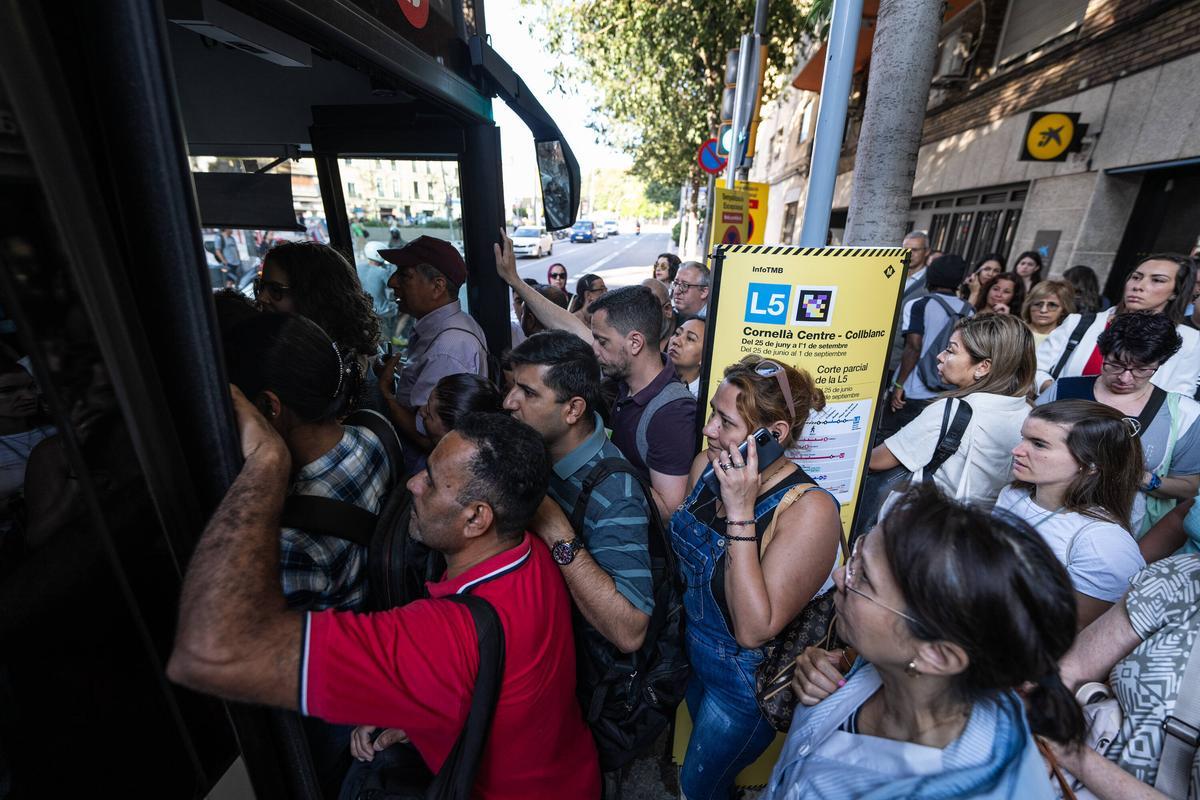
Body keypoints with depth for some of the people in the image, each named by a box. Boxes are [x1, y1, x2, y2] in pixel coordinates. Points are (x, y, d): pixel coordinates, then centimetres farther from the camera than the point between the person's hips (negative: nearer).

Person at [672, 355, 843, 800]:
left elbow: (754, 630, -35)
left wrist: (740, 512, -39)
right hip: (696, 659, 6)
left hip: (747, 684, -5)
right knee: (702, 750, 34)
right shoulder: (706, 466, -15)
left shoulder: (809, 510, -33)